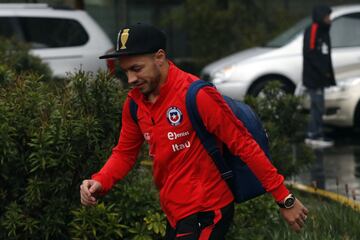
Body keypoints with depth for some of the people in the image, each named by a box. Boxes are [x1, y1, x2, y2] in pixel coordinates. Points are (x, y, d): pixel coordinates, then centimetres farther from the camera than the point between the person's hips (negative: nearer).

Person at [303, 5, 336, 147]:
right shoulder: (312, 30, -11)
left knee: (317, 106, 11)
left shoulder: (323, 31, 18)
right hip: (313, 77, -10)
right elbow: (310, 53, -19)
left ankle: (312, 135, 15)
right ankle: (316, 136, -8)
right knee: (318, 106, -10)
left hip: (319, 77, 10)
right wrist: (323, 70, -18)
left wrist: (327, 73, 11)